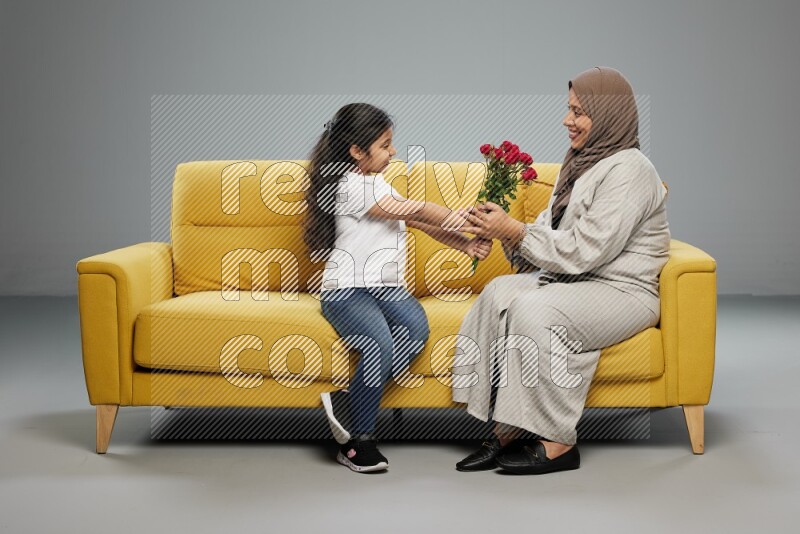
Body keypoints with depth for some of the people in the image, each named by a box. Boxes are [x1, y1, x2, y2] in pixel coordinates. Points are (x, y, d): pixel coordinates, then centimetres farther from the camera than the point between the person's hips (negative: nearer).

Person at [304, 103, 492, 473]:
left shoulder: (375, 183, 21)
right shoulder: (352, 185, -11)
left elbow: (421, 224, 14)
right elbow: (417, 212, -13)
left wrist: (465, 244, 2)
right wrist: (468, 221, -5)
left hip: (386, 287, 8)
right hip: (347, 290, -8)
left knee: (417, 327, -23)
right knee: (379, 343, -33)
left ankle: (347, 402, -17)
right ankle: (358, 442, -16)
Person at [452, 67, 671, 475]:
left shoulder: (628, 171, -14)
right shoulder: (581, 163, 15)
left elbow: (584, 251, -21)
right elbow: (551, 232, 12)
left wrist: (515, 231, -18)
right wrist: (503, 225, -6)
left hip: (622, 290, -8)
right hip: (574, 279, 9)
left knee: (535, 309, -31)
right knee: (500, 292, -18)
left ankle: (559, 445, -21)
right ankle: (505, 431, -20)